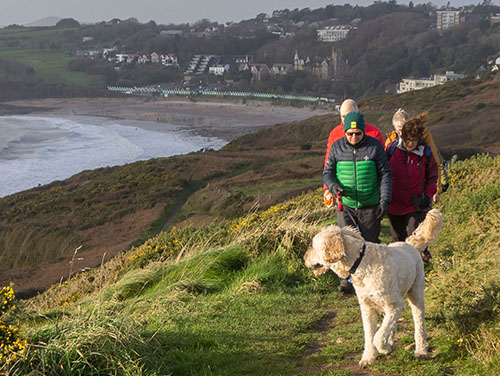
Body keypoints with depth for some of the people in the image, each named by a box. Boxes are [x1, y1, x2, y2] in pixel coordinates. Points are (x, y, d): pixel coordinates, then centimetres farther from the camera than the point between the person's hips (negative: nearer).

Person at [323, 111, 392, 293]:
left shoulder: (375, 146, -3)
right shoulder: (337, 147, 1)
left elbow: (385, 174, 0)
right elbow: (327, 173, 8)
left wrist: (385, 199, -10)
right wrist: (334, 186, -15)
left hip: (370, 206, -1)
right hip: (345, 205, 1)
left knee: (371, 242, 7)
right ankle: (347, 278, -5)